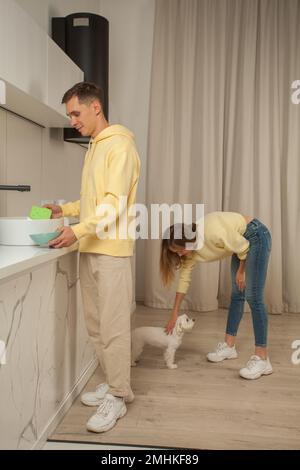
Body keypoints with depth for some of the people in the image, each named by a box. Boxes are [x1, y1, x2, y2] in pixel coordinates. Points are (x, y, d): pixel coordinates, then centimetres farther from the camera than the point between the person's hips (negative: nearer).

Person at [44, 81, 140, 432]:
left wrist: (77, 231, -25)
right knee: (95, 324, 12)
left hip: (111, 250, -9)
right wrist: (66, 209, 10)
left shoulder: (120, 145, -8)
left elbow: (115, 203, -17)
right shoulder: (94, 147, 19)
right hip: (89, 249, 9)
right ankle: (113, 384, 26)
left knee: (113, 326, -3)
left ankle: (117, 397, 10)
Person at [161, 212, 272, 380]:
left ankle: (262, 359, -9)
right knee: (237, 294, 11)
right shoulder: (191, 246, -7)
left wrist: (241, 272, -3)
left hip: (256, 236, -8)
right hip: (242, 241, 8)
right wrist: (174, 315, 3)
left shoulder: (212, 232, -33)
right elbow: (184, 278, 0)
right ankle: (229, 346, 21)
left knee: (253, 297, -12)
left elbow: (244, 246, -19)